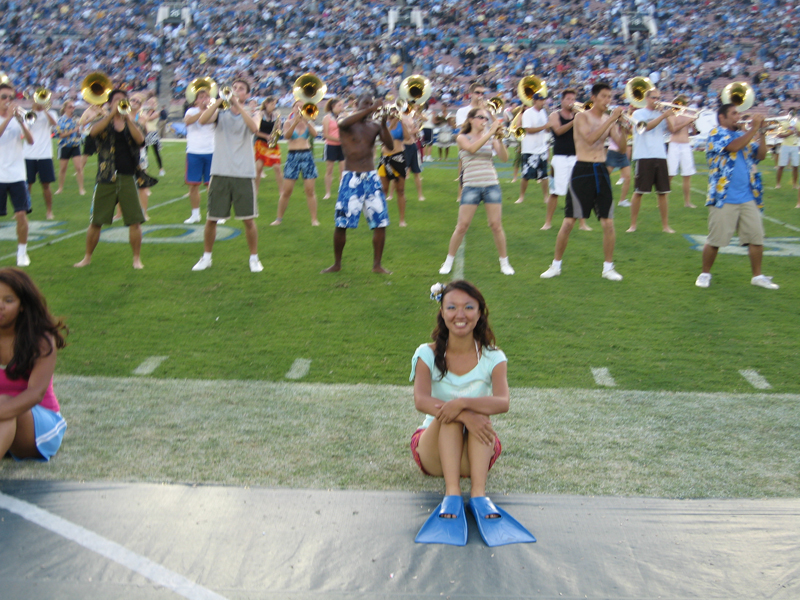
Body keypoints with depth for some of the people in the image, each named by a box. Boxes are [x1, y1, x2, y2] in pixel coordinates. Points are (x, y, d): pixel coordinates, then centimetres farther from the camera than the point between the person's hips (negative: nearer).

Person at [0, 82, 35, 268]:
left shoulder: (18, 117, 8)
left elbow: (30, 140, -4)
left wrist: (20, 120, -17)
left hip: (17, 174, 2)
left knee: (21, 214, -2)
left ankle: (22, 252, 10)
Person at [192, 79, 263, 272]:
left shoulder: (249, 115, 7)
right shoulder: (221, 113, 9)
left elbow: (254, 128, -17)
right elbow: (202, 120, -12)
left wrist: (238, 105, -20)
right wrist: (220, 100, -18)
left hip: (244, 174, -1)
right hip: (220, 173, 1)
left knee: (248, 220, 0)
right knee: (211, 219, 5)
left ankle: (254, 258, 14)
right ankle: (206, 257, 20)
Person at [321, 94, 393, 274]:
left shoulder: (374, 126, 11)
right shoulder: (348, 124, 1)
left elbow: (390, 144, -4)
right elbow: (343, 123, -25)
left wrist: (383, 123, -19)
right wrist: (370, 109, -28)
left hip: (371, 178, 3)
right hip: (351, 178, -3)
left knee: (380, 222, -2)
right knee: (342, 224, -4)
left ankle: (377, 265, 9)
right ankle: (337, 264, 12)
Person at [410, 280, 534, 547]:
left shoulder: (493, 358, -4)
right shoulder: (428, 354, -4)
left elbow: (503, 403, -23)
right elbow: (420, 400, -22)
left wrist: (463, 403, -40)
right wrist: (464, 415, -38)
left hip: (477, 452, 1)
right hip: (433, 451, 0)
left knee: (479, 414, -28)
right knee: (453, 414, -29)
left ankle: (479, 494, -40)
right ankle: (452, 494, -41)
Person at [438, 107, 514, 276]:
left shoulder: (491, 139, 10)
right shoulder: (462, 138, 4)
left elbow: (504, 157, -4)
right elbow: (472, 149, -18)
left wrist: (499, 138, -16)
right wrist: (490, 133, -21)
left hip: (491, 185, 2)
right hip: (471, 186, -2)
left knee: (496, 225, 1)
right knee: (462, 226, -3)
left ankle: (504, 262, 14)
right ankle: (449, 261, 11)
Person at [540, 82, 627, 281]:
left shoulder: (609, 120, 9)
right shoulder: (582, 117, -3)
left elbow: (622, 148, 4)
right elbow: (590, 138, -21)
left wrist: (622, 127, -11)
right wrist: (611, 119, -21)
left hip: (601, 171, 4)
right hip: (582, 171, -4)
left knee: (608, 223, 0)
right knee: (568, 222, -2)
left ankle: (608, 267, 12)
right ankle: (556, 265, 10)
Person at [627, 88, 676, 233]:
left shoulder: (661, 114, 17)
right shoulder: (638, 113, 4)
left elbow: (672, 130, 5)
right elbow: (647, 126, -15)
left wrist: (667, 116, -4)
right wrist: (663, 115, -18)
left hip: (660, 157, 4)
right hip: (644, 157, -4)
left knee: (662, 192, 3)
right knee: (638, 192, -2)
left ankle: (665, 225, 8)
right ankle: (633, 224, 6)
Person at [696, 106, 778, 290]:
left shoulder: (743, 134, 16)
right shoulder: (716, 134, -3)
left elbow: (761, 155, 9)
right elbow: (734, 146, -21)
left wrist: (762, 132, -1)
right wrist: (754, 128, -14)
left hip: (748, 197, 6)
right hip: (724, 198, -6)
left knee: (756, 237, 4)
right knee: (715, 240, -2)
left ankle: (757, 275, 14)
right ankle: (705, 273, 14)